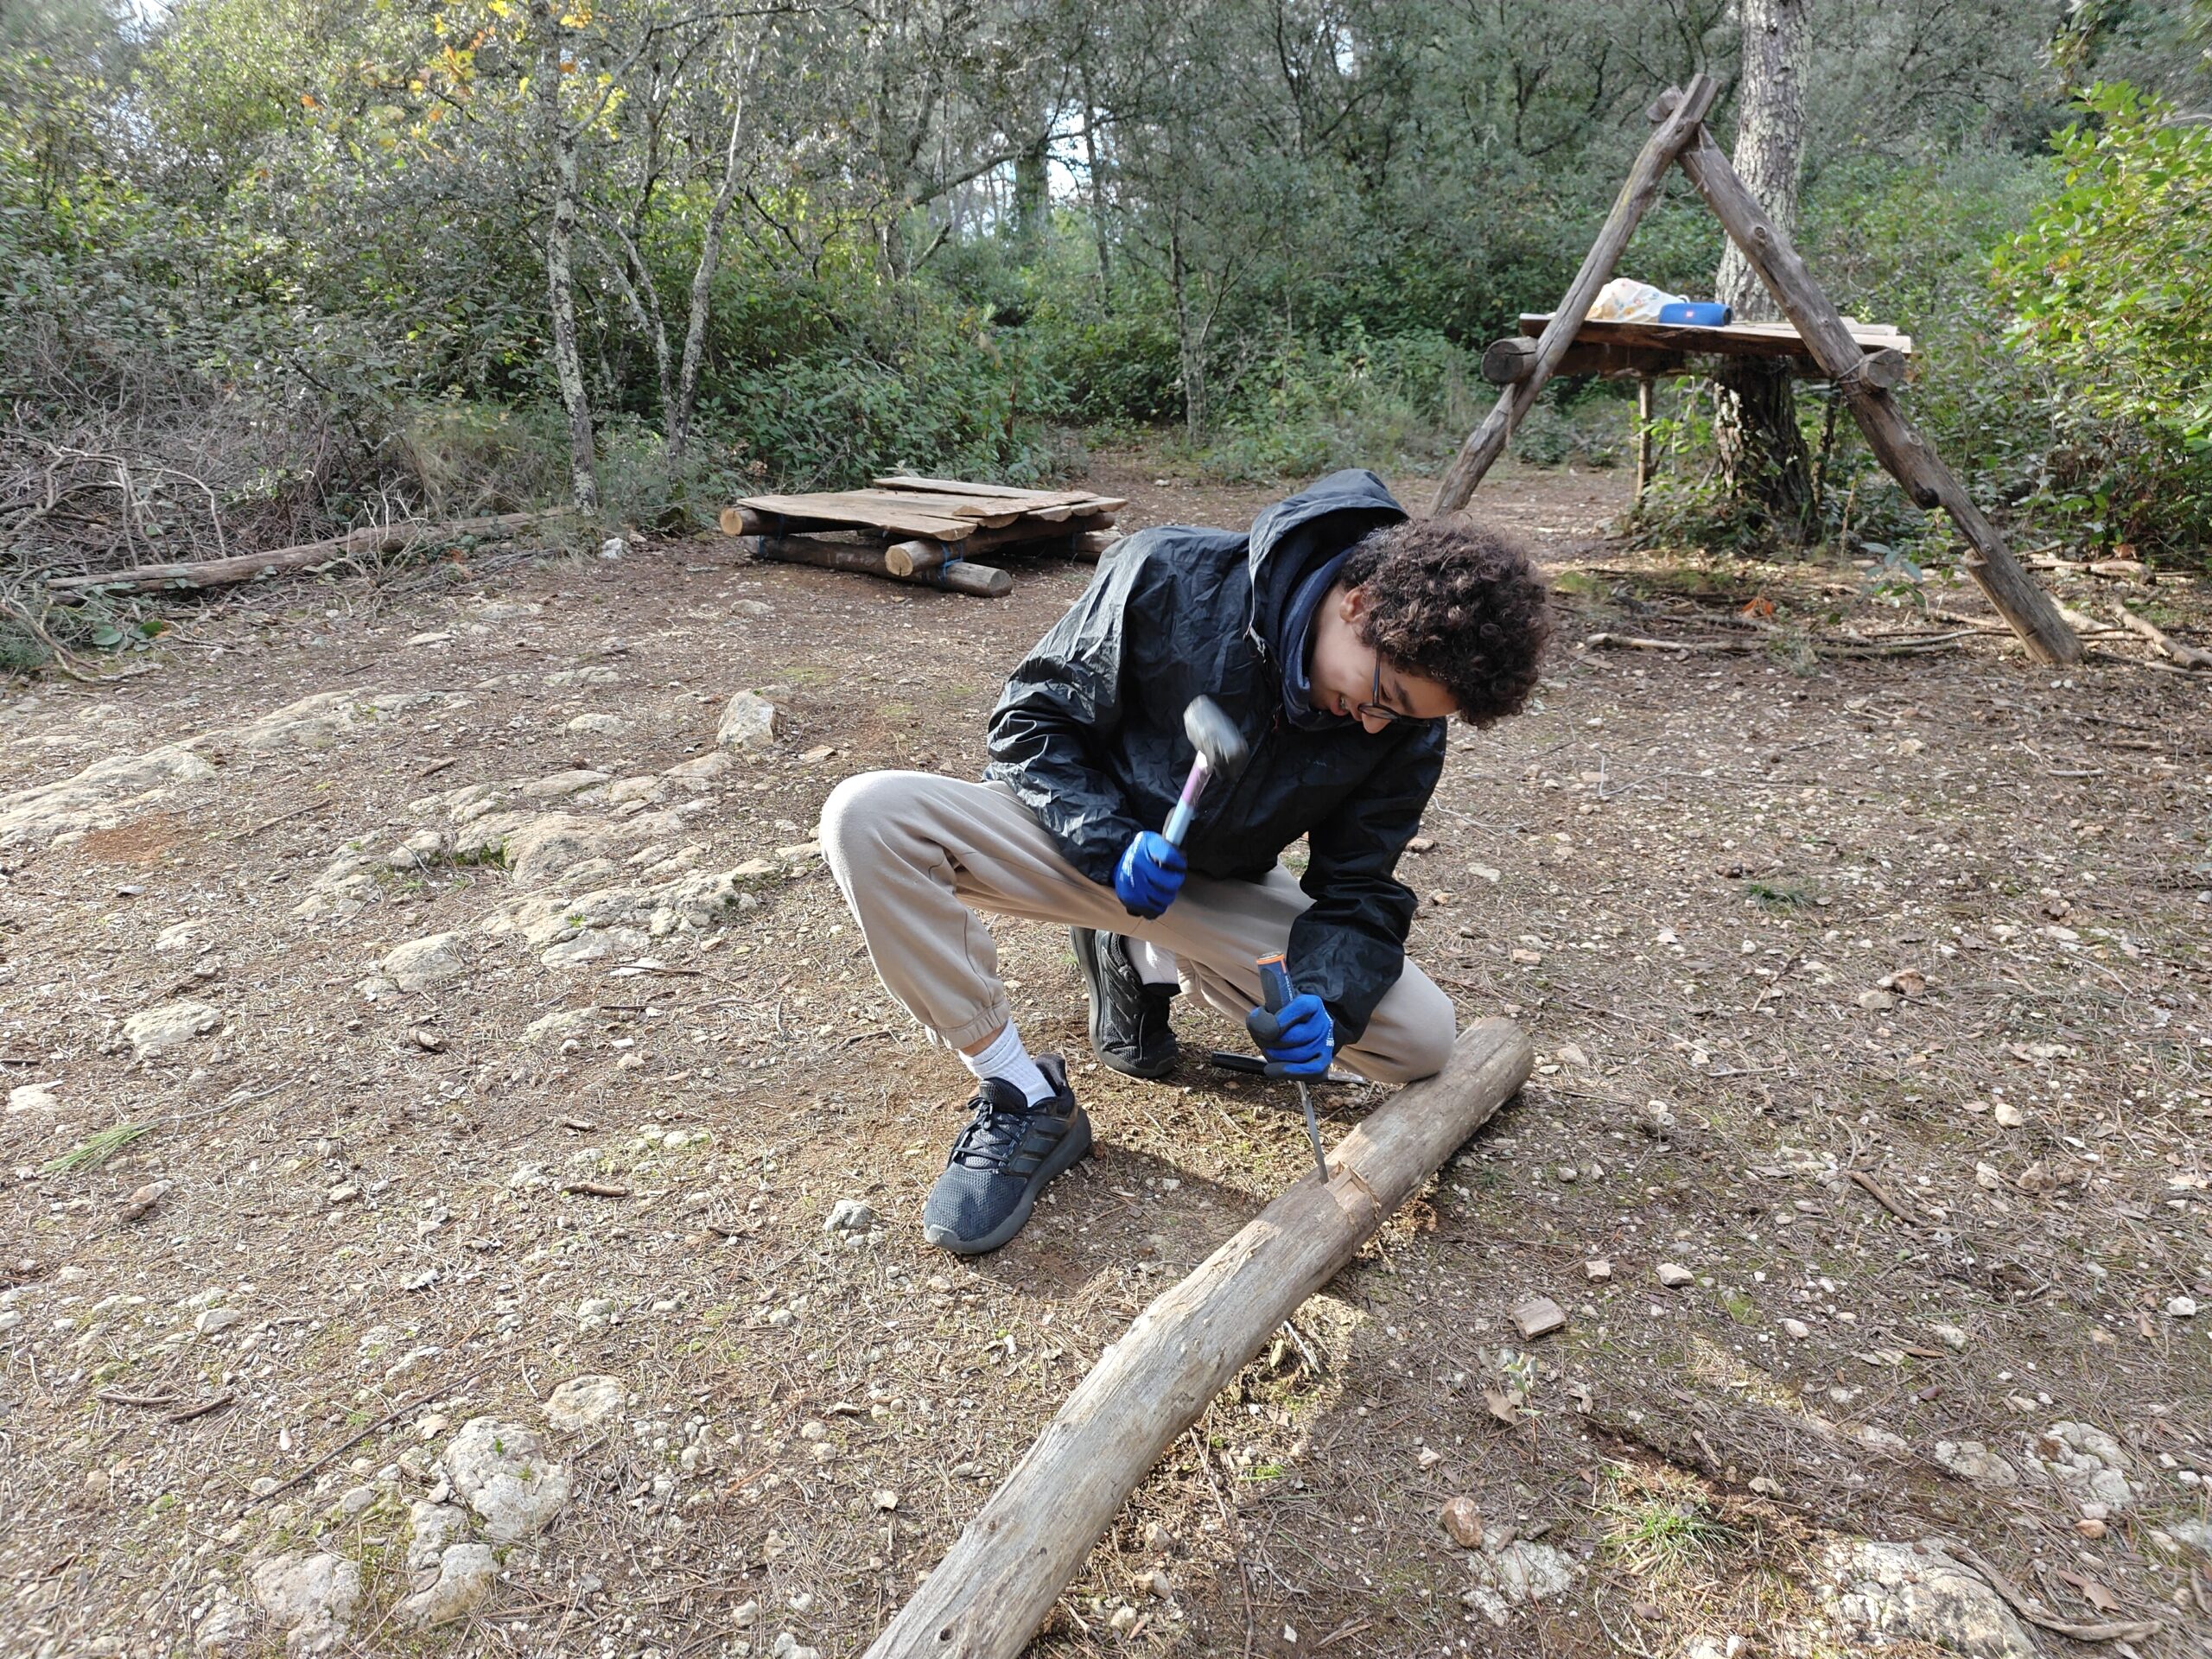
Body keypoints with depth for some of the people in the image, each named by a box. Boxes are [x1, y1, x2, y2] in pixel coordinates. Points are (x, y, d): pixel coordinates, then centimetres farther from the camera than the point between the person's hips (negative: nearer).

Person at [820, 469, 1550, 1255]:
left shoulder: (1406, 725, -14)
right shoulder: (1170, 575, -26)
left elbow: (1359, 889, -7)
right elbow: (1033, 718, -15)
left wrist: (1327, 1001, -28)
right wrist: (1112, 842, -30)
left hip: (1218, 889, 3)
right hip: (1078, 832, -2)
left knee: (1424, 1041, -13)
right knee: (866, 815, -31)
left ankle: (1146, 960, 6)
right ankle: (1029, 1101, -19)